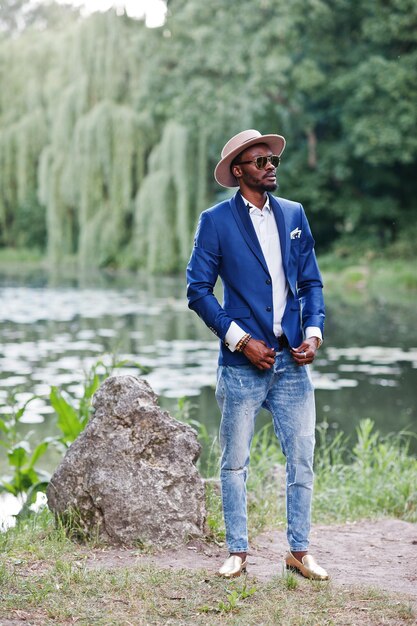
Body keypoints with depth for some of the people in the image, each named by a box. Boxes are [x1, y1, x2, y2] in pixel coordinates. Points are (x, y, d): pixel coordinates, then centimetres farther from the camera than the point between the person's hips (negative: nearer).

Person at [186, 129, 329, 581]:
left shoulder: (294, 215, 10)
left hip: (292, 360, 4)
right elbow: (198, 290, -5)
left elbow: (311, 282, 13)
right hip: (243, 362, -4)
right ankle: (237, 551, 17)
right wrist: (241, 340, -12)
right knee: (235, 462, 5)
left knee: (302, 458, 5)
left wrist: (314, 333, -3)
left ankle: (298, 550, 17)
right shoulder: (216, 221, -2)